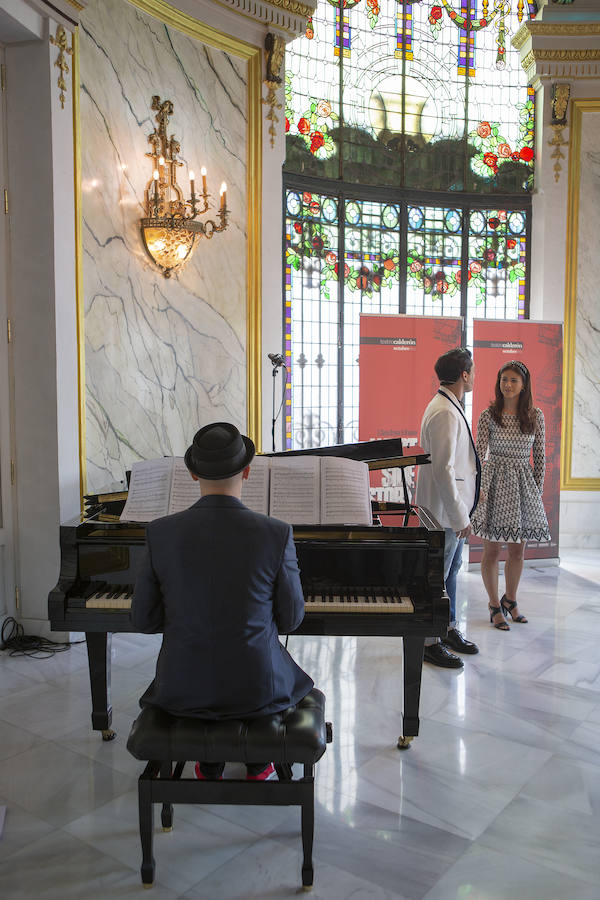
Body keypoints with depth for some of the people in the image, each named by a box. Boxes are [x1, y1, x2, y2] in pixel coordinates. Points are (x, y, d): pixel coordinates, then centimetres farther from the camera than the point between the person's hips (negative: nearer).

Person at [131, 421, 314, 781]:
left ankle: (210, 766, 43)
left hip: (183, 691, 1)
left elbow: (145, 620, -3)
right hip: (256, 689, -1)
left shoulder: (160, 533, -13)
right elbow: (291, 618, -4)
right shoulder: (276, 534, -17)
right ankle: (259, 762, 43)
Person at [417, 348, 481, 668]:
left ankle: (450, 630, 34)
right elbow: (443, 470, -27)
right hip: (444, 509, -11)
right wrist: (459, 518, -23)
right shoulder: (445, 412, -22)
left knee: (451, 569, 20)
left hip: (454, 508, 11)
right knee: (437, 575, 1)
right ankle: (429, 643, 13)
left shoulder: (447, 406, 11)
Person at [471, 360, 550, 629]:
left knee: (518, 549, 11)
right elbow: (480, 453, -6)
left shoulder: (535, 416, 3)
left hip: (524, 484, 3)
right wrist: (478, 487, -14)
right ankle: (495, 606, 18)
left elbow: (539, 455, 7)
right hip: (496, 482, -2)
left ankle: (510, 600, 32)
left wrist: (538, 489, 6)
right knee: (492, 549, 3)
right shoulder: (489, 415, -4)